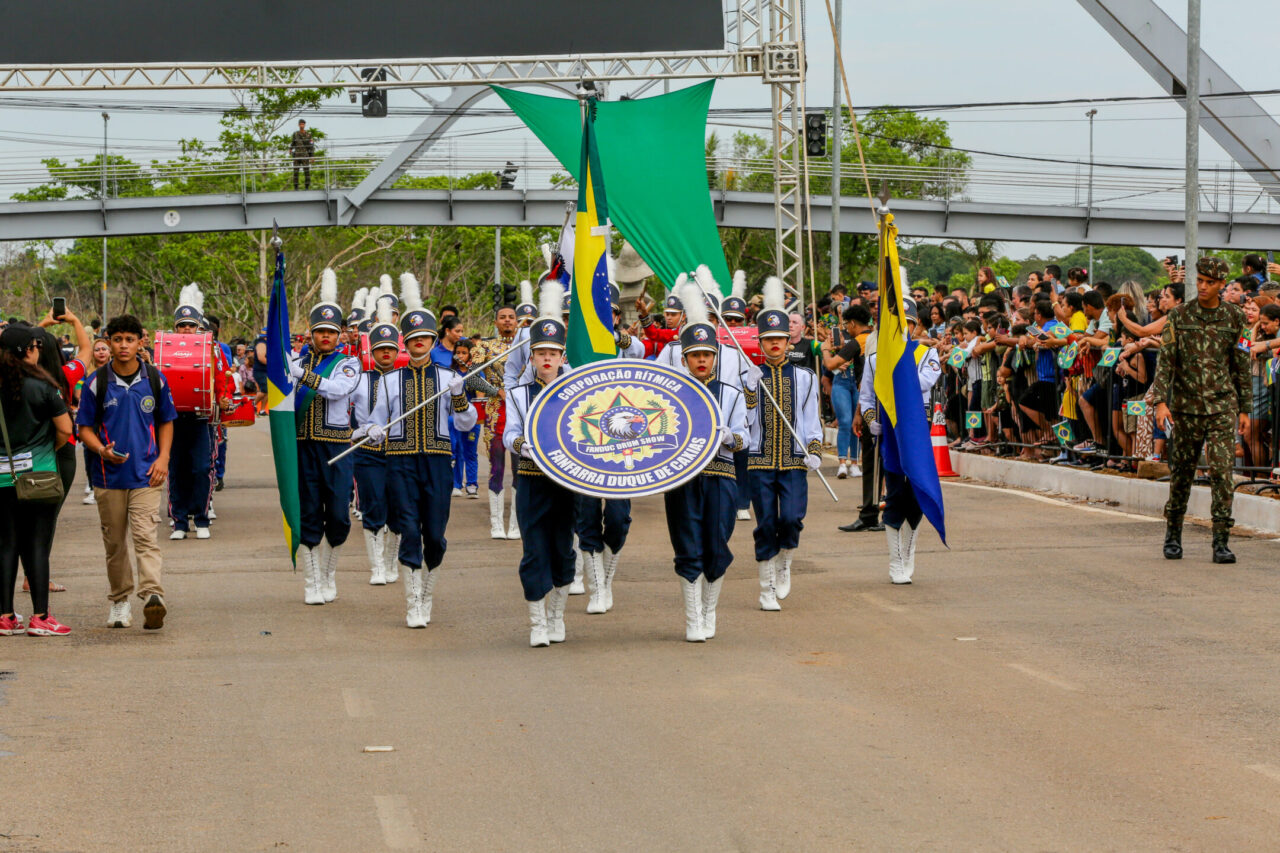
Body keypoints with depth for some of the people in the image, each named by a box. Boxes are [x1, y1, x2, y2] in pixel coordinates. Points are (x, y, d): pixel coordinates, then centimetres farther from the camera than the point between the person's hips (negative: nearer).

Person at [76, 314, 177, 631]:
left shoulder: (154, 379, 5)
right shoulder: (96, 383, 1)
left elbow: (166, 422, 14)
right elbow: (85, 427, 4)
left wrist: (163, 458, -1)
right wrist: (101, 450, -16)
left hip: (146, 474, -1)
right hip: (109, 474, 1)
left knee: (145, 537, -16)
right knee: (115, 542, 9)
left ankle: (153, 596, -29)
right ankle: (120, 601, 22)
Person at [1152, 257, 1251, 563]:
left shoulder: (1234, 317, 4)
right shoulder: (1179, 316, 1)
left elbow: (1242, 366, 10)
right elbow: (1165, 360, -3)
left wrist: (1245, 409, 9)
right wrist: (1160, 401, -14)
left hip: (1222, 406, 0)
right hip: (1186, 406, 0)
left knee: (1222, 472, -10)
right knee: (1181, 473, 8)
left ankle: (1221, 542, -8)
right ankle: (1173, 535, 25)